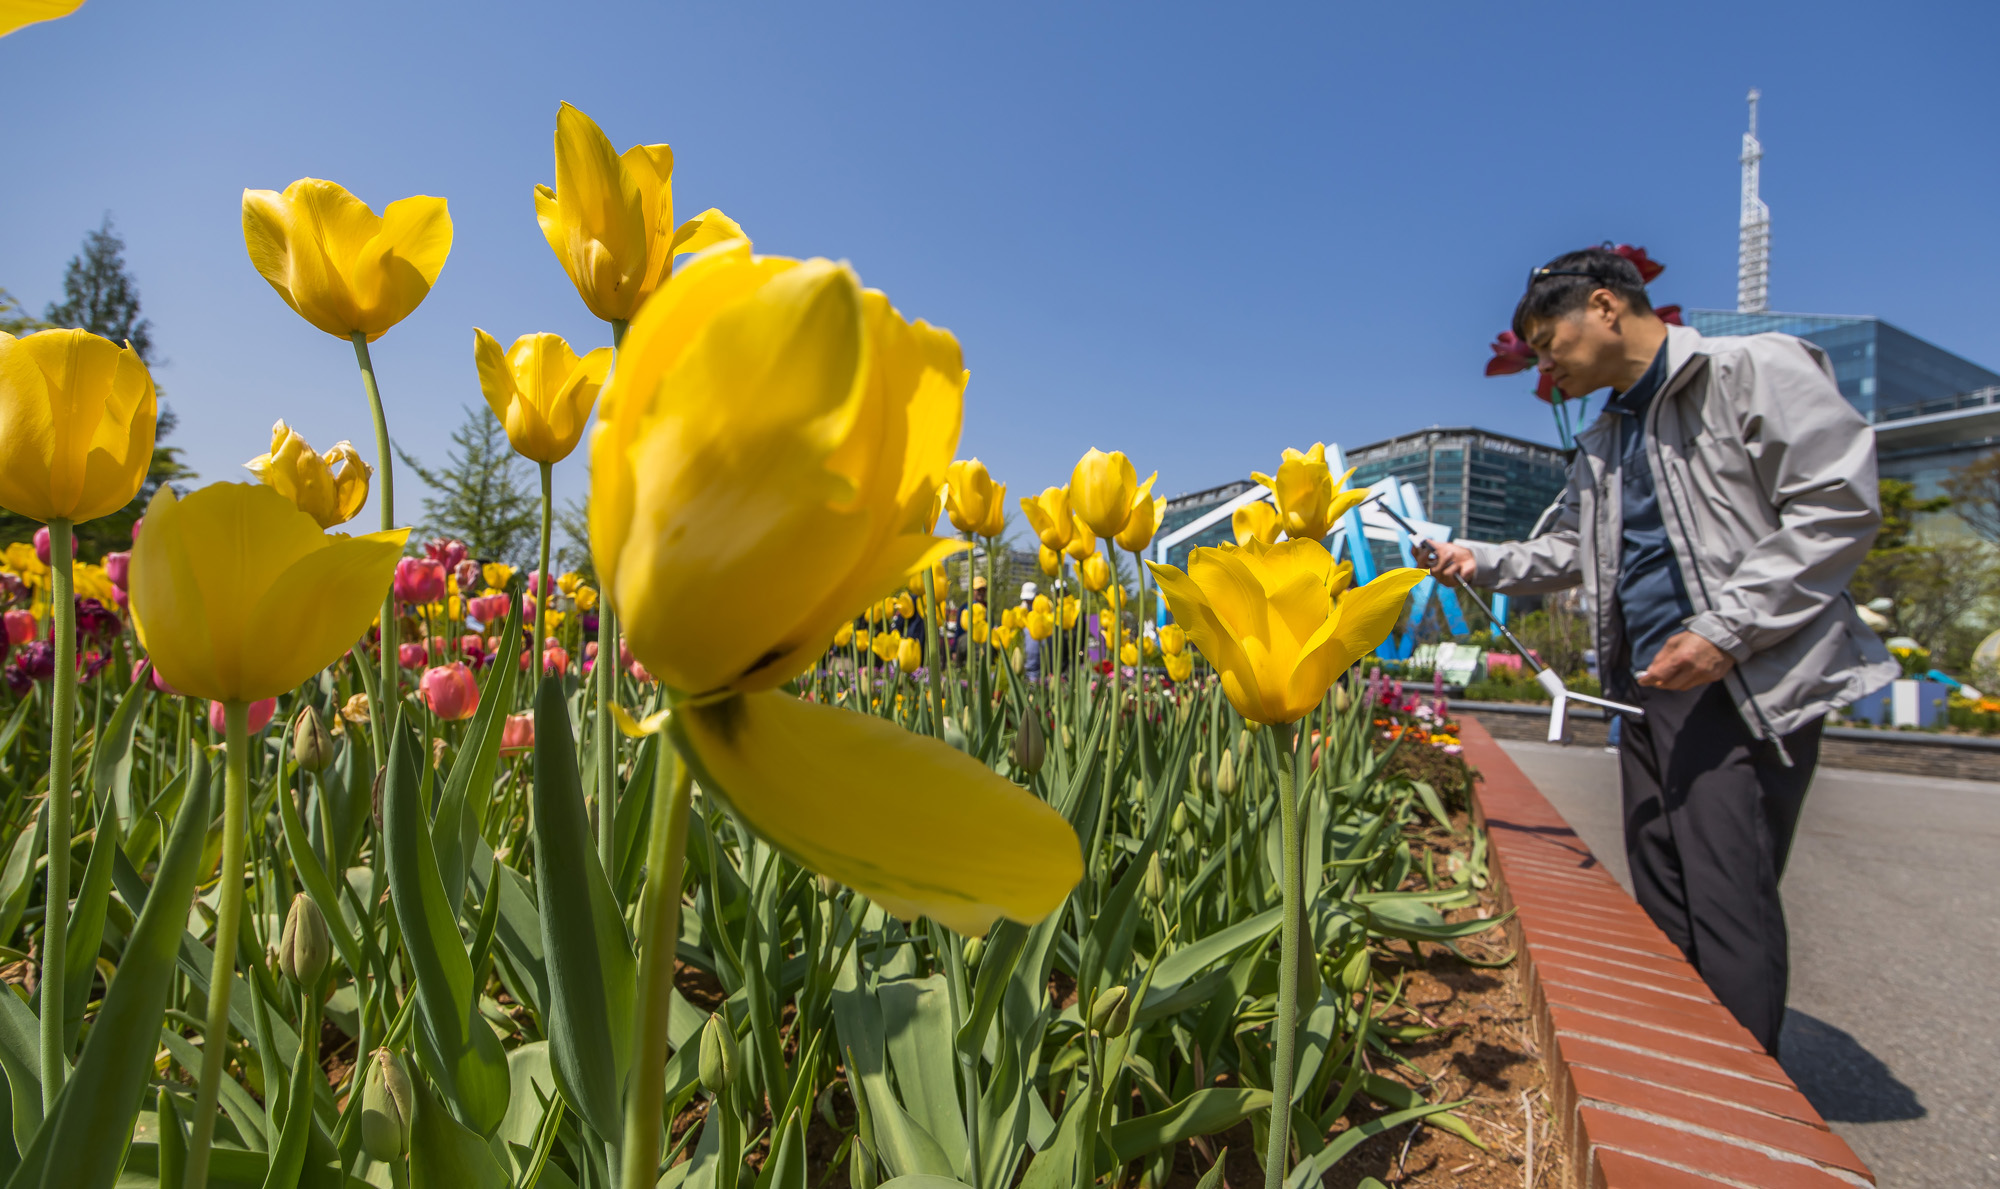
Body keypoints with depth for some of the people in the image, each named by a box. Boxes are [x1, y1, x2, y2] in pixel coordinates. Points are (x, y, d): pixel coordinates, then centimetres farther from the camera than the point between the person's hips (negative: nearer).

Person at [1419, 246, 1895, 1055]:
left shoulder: (1755, 369, -4)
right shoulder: (1601, 446, 21)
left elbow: (1839, 507, -12)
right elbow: (1567, 552, 26)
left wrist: (1725, 630, -18)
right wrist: (1480, 562, 9)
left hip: (1746, 682, -8)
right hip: (1646, 685, 8)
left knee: (1729, 908, -8)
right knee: (1662, 904, 10)